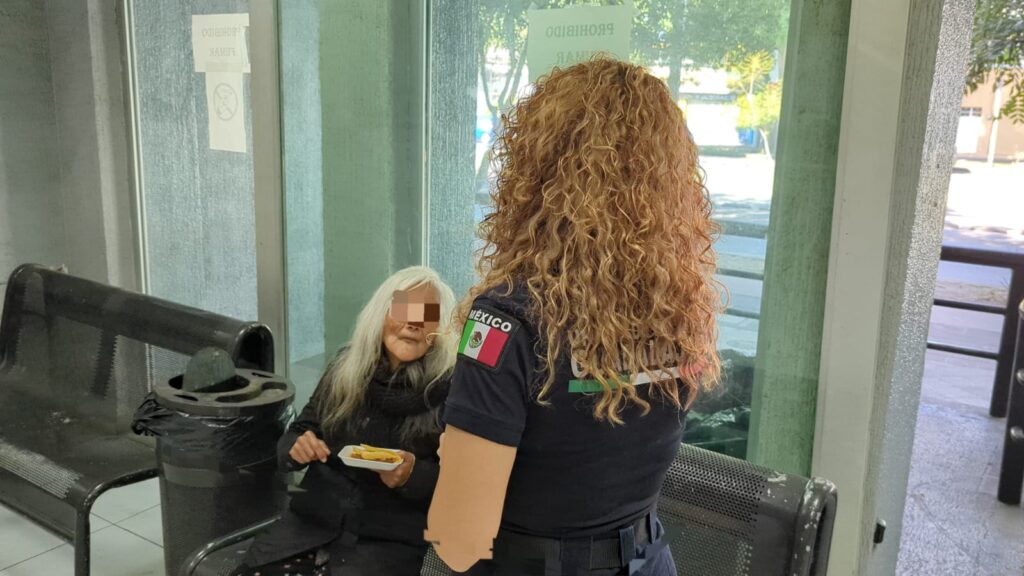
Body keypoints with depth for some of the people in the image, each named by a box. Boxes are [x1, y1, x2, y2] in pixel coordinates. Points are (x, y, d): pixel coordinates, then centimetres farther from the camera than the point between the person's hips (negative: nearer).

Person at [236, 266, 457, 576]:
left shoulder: (451, 390, -9)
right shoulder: (346, 367, 6)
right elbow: (293, 435, 15)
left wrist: (413, 475, -24)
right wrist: (298, 447, -9)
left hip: (392, 540, -4)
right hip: (312, 522, 4)